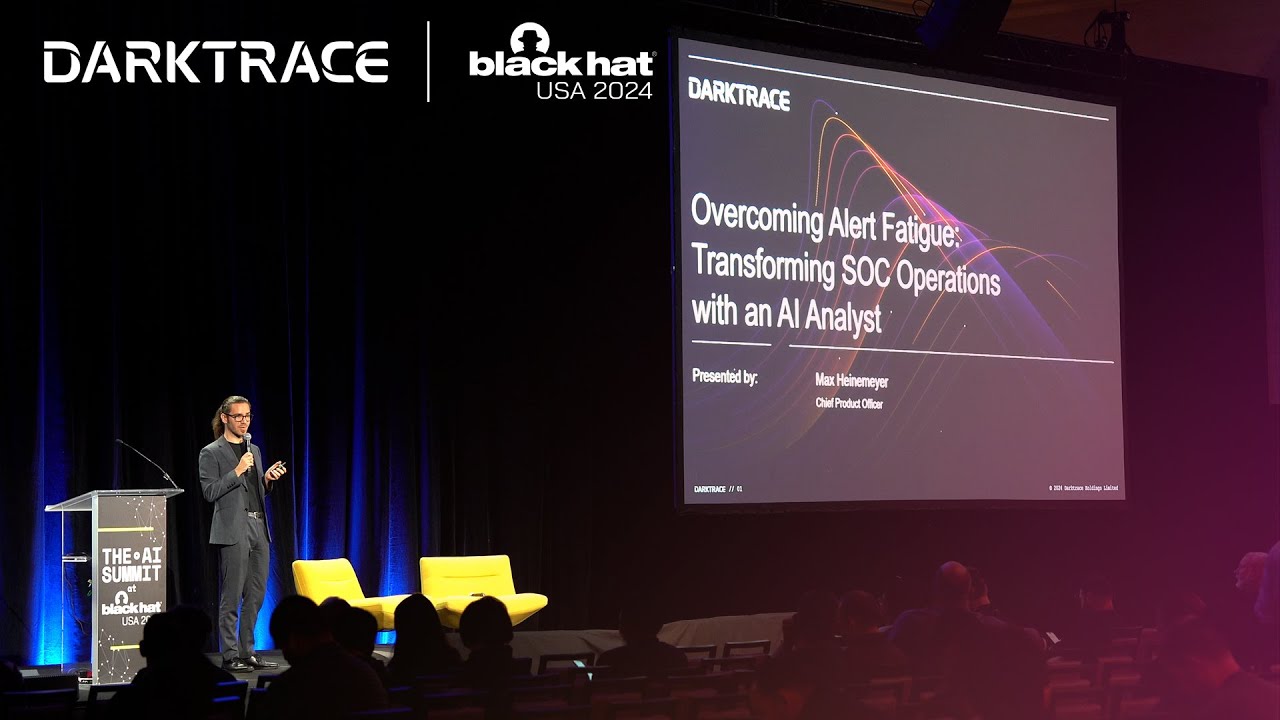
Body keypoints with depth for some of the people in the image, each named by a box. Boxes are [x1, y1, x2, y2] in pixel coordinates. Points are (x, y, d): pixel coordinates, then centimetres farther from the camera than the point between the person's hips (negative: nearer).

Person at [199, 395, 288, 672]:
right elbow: (210, 492, -9)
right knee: (231, 597, -6)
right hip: (233, 530, -7)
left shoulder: (254, 450, 19)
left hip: (259, 529, 7)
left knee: (255, 595, 7)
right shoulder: (211, 453, -1)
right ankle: (230, 656, -2)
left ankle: (247, 651, 13)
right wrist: (237, 472, -16)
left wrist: (267, 479, 4)